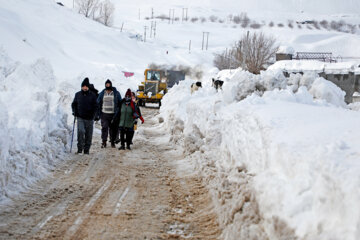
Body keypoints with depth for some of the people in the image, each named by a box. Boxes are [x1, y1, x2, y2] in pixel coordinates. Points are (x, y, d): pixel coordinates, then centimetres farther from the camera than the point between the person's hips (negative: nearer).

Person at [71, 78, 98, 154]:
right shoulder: (78, 95, 6)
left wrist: (93, 115, -6)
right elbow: (74, 104, 19)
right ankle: (80, 148, -10)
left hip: (89, 118, 0)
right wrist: (75, 112, 4)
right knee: (81, 131, -20)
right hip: (80, 117, 0)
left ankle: (86, 149, 16)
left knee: (88, 135, 4)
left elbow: (95, 106, 7)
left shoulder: (92, 95, 2)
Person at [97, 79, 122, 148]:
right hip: (104, 114, 0)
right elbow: (98, 104, 14)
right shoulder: (102, 93, 10)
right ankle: (104, 142, -7)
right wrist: (98, 113, 6)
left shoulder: (116, 93, 6)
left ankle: (112, 142, 13)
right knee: (104, 127, -9)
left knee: (113, 128, 2)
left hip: (113, 114, 0)